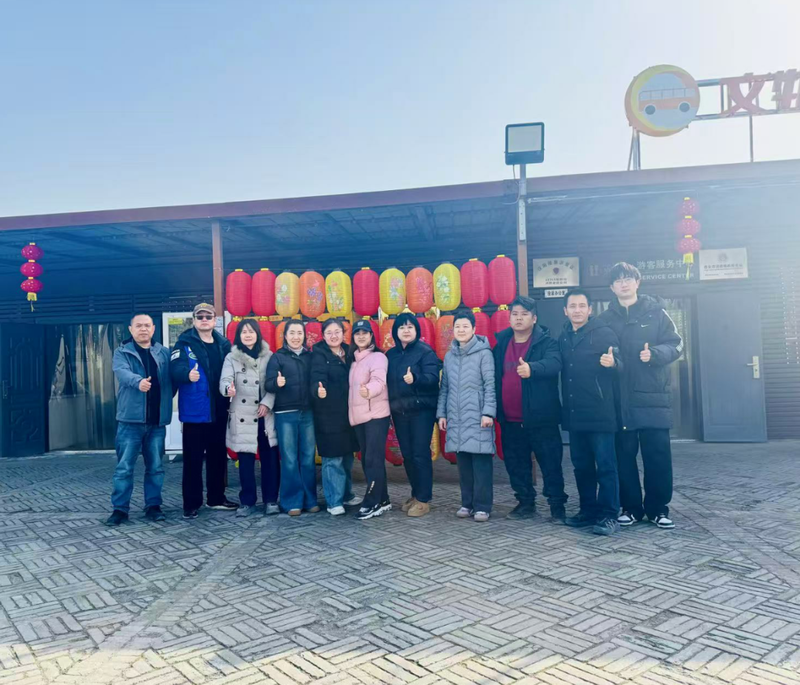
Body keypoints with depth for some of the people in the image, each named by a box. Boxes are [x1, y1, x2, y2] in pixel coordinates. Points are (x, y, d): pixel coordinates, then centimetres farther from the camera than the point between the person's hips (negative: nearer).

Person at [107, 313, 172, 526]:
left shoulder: (164, 353, 11)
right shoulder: (122, 352, 1)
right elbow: (122, 372, -19)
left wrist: (165, 402, -6)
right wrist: (138, 382, -39)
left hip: (157, 421, 3)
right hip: (131, 418, -2)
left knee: (155, 466, 9)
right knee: (124, 467, 1)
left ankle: (153, 506, 20)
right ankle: (120, 508, 11)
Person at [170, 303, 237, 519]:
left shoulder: (223, 344, 9)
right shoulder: (184, 343, -5)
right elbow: (175, 369, -18)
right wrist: (188, 374, -39)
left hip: (219, 410, 5)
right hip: (195, 411, -5)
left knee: (218, 456, 15)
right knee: (193, 459, 0)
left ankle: (216, 498, 28)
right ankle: (191, 504, 11)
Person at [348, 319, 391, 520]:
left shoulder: (378, 357, -6)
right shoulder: (353, 359, 17)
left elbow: (379, 381, -24)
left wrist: (369, 390, -45)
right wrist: (351, 411, 5)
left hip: (376, 415, -8)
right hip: (359, 416, 8)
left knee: (373, 460, -9)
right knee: (367, 460, 11)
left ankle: (372, 504, -4)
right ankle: (382, 500, 21)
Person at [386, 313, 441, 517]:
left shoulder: (425, 351, -7)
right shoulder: (391, 354, 11)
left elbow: (432, 378, -18)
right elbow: (388, 381, 12)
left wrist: (414, 379, -36)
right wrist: (389, 407, 6)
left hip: (421, 410, -6)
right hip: (399, 411, 6)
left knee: (420, 454, -4)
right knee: (407, 455, 11)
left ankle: (424, 499, 6)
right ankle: (416, 494, 25)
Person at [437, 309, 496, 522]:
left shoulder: (483, 352, -2)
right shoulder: (449, 356, 14)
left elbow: (490, 384, -6)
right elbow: (444, 387, 16)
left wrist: (488, 412, -13)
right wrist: (441, 413, 11)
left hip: (477, 417, -5)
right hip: (456, 418, 5)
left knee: (481, 463, -3)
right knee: (463, 463, 9)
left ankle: (482, 506, 5)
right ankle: (467, 503, 19)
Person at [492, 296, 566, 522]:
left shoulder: (546, 342, -7)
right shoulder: (501, 343, 8)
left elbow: (554, 363, -28)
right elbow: (495, 376, 14)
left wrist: (532, 368, -47)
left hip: (540, 418, -5)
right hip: (510, 420, 5)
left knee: (550, 463, 3)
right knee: (516, 464, 14)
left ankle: (557, 505, 18)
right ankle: (525, 502, 29)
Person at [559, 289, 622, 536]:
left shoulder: (604, 333, -4)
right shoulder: (563, 337, 12)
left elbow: (619, 364, -9)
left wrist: (612, 363, -32)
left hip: (600, 413, -6)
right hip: (574, 414, 6)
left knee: (605, 465, -2)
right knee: (581, 465, 13)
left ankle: (609, 515, 4)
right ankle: (588, 510, 24)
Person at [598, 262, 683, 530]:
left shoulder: (656, 311, 6)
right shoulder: (605, 319, 10)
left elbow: (676, 344, 2)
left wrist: (654, 354, -16)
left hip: (652, 396, -1)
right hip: (620, 398, 1)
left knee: (658, 454, 2)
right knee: (624, 455, 5)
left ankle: (658, 508, 15)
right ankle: (631, 507, 17)